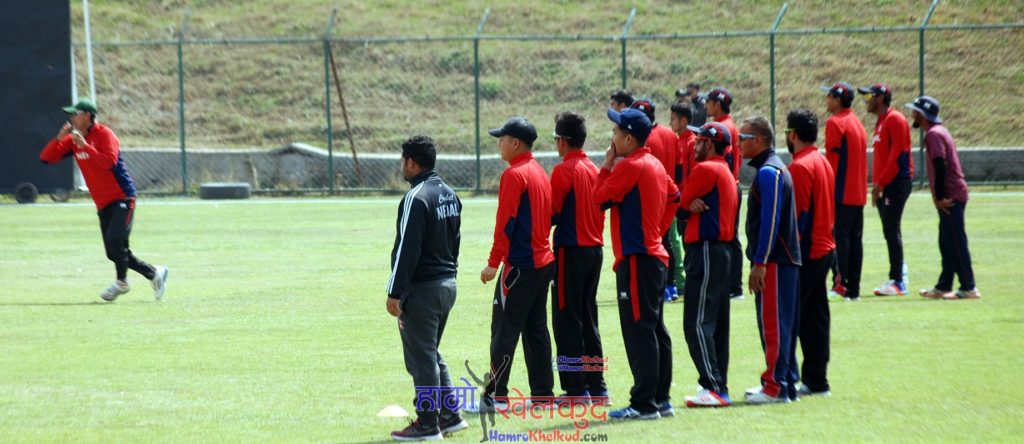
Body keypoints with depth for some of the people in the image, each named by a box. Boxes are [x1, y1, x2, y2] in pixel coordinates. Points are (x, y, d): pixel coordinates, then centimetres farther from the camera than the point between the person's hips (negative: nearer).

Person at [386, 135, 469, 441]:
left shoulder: (416, 198, -18)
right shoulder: (449, 195, 11)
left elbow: (407, 249, -20)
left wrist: (394, 292, -17)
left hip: (422, 289, -9)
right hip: (448, 283, 9)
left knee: (421, 358, -2)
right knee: (432, 354, 19)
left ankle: (427, 424, 2)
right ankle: (449, 416, 20)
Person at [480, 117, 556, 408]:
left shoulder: (514, 175, -13)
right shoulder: (540, 173, 14)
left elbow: (506, 222, -16)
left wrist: (494, 262, -14)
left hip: (520, 263, -9)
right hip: (544, 260, 9)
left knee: (504, 330, -6)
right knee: (536, 329, 12)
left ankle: (496, 395, -8)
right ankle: (543, 392, 12)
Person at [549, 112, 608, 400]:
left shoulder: (564, 171, -12)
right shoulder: (594, 170, 10)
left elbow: (552, 213, -12)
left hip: (571, 249, -8)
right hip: (596, 247, 8)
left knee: (567, 319, -3)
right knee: (588, 317, 14)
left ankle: (576, 387, -5)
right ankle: (597, 385, 14)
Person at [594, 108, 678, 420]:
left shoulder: (630, 166, -14)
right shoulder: (656, 165, 13)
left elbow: (600, 198, -10)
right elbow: (674, 197, 23)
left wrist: (606, 166, 2)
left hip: (636, 258, -10)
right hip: (655, 254, 10)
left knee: (638, 330, -9)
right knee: (656, 330, 13)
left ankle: (644, 404, -10)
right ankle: (661, 399, 17)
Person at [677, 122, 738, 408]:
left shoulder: (706, 169, -12)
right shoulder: (727, 172, 19)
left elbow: (681, 205, -6)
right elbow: (687, 204, 10)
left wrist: (690, 204, 12)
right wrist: (693, 204, -10)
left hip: (706, 252, -10)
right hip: (722, 250, 10)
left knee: (697, 323, -13)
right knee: (717, 325, 11)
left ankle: (713, 387, -18)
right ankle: (720, 388, 13)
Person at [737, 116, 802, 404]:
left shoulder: (768, 172, -14)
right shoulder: (774, 169, 18)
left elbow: (770, 221, -20)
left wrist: (759, 263, -21)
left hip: (774, 261, -10)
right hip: (785, 259, 10)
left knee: (773, 323, -8)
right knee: (781, 324, 13)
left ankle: (776, 386, -7)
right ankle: (785, 383, 18)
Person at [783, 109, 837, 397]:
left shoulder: (800, 167, -15)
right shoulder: (823, 163, 14)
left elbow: (797, 215, -18)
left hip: (805, 253, -9)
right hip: (825, 250, 10)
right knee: (815, 318, 11)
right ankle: (816, 381, 13)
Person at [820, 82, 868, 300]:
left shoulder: (835, 123, -9)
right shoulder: (857, 123, 18)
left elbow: (832, 157, -15)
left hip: (841, 192, -9)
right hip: (859, 192, 9)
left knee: (839, 236, -9)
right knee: (855, 238, 8)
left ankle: (841, 283, -14)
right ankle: (853, 288, 9)